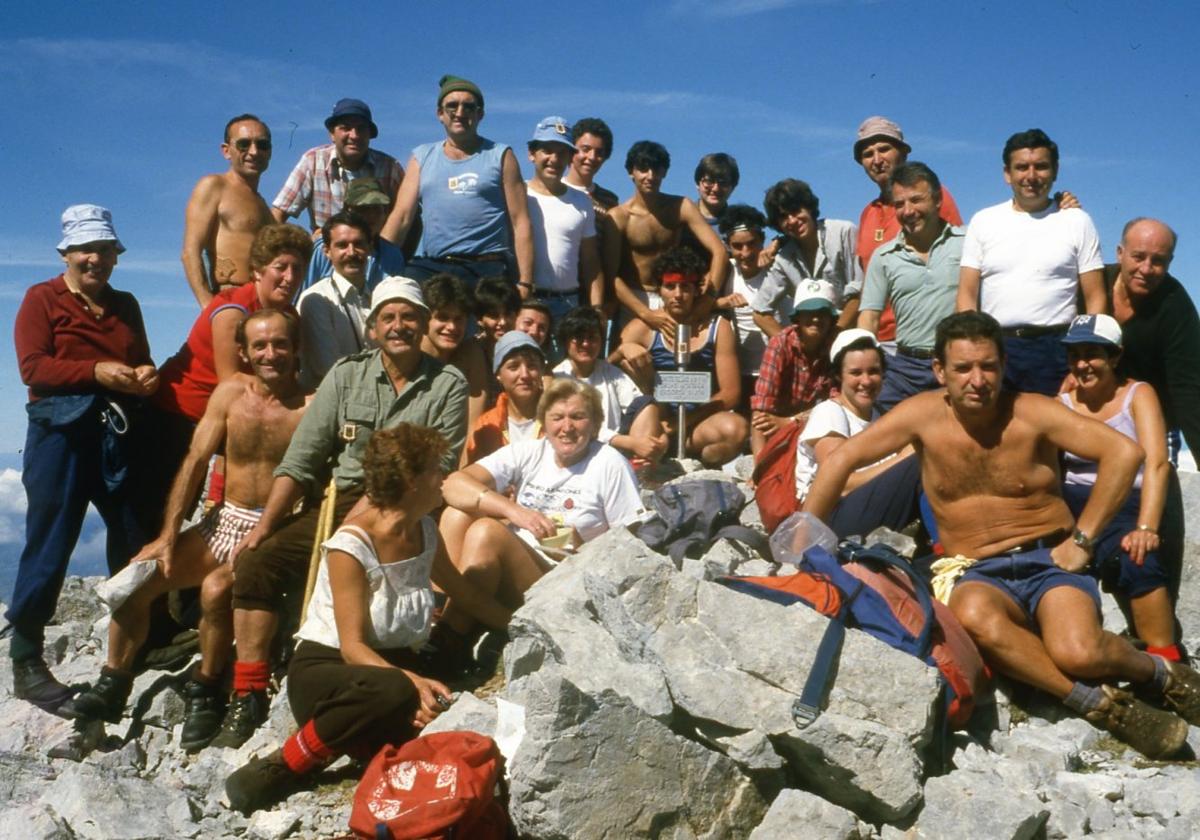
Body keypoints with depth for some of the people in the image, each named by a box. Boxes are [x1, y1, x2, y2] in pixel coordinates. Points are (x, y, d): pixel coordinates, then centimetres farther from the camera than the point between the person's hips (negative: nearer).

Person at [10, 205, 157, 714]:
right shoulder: (42, 299, 2)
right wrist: (97, 372, -21)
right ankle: (25, 662, 6)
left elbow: (142, 361, 18)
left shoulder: (125, 305, 18)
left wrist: (146, 376, -5)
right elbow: (32, 367, -9)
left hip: (119, 434, 5)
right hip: (61, 432, -5)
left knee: (135, 541, 9)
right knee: (49, 546, -3)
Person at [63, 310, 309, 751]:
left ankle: (205, 690, -7)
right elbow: (195, 462, 2)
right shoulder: (231, 392, 4)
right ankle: (113, 686, 8)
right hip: (224, 521, 5)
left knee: (216, 588, -31)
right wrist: (168, 536, -6)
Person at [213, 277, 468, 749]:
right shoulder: (347, 375, 8)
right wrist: (262, 528, -6)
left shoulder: (448, 386, 1)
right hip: (339, 502, 4)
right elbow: (300, 460, 4)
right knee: (256, 563, -14)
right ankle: (249, 698, -6)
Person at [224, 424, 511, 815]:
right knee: (394, 692, -40)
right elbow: (352, 647, -23)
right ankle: (284, 766, -17)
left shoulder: (426, 532, 1)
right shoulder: (351, 547, -20)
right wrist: (410, 681, -38)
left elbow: (466, 595, 19)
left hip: (392, 662, 5)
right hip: (325, 666, -5)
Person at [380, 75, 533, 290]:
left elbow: (520, 224, 2)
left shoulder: (500, 157, 9)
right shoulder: (422, 157, 16)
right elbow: (401, 216, 8)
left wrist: (524, 283, -7)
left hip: (488, 272, -1)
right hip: (431, 268, 1)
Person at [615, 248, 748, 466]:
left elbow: (730, 393, -3)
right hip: (655, 420, 1)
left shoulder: (718, 328, 1)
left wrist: (684, 421, -15)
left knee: (737, 428, -34)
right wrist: (624, 349, -27)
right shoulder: (642, 329, 1)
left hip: (700, 422, -1)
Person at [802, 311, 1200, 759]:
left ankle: (1159, 671, 5)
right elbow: (841, 460, -2)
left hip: (1049, 561, -1)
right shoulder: (923, 414, -3)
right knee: (973, 616, -37)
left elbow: (1124, 451, -14)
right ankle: (1100, 702, -20)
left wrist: (1082, 540, -14)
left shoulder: (1031, 413, -7)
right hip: (977, 573, 1)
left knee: (1077, 652, -31)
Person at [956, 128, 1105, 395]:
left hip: (1055, 350, -1)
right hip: (993, 347, 1)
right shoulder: (983, 221, 11)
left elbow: (1095, 298, 5)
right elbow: (967, 295, 7)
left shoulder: (1077, 221, 7)